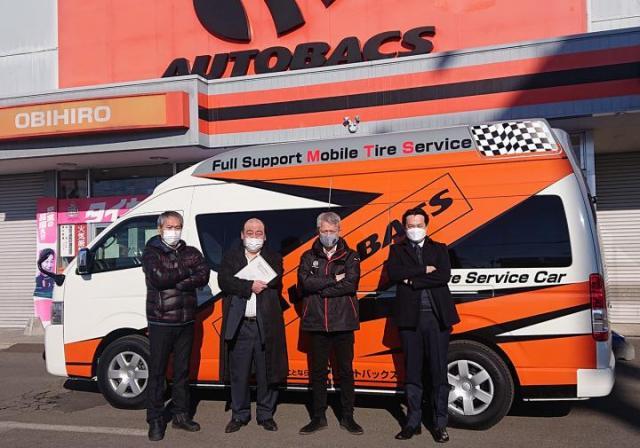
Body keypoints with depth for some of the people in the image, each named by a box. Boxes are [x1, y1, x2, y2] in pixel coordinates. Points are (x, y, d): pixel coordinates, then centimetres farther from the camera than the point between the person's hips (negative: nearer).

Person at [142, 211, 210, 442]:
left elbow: (204, 276, -7)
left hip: (186, 321, 4)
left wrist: (175, 282, -17)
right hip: (161, 321, -4)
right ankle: (156, 421, 12)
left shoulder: (191, 253, 9)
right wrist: (187, 271, -9)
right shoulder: (151, 253, -2)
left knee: (182, 370, 13)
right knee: (157, 372, 2)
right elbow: (159, 277, -20)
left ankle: (181, 415, 24)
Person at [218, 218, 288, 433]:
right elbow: (224, 282, -6)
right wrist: (250, 286, -16)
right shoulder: (230, 257, 9)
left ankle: (266, 415, 23)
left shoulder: (273, 258, 10)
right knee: (238, 373, 8)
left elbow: (274, 283, -3)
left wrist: (239, 285, -4)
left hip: (266, 324, 0)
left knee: (267, 373, 7)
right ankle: (239, 415, 23)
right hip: (238, 325, 0)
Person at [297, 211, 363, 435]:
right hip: (316, 322, 1)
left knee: (346, 370, 7)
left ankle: (347, 417, 19)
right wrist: (334, 280, -11)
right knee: (318, 371, 9)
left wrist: (319, 288, -11)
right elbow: (305, 282, -10)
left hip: (343, 322, -1)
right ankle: (318, 417, 20)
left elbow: (351, 284, -12)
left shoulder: (350, 257, 4)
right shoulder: (309, 257, 8)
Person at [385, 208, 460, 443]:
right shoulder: (397, 250, 10)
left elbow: (444, 276, -7)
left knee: (439, 371, 3)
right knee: (412, 371, 7)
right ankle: (413, 422, 16)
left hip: (437, 316, 0)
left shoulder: (439, 249, 11)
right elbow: (393, 273, -9)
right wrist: (424, 270, -11)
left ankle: (439, 423, 13)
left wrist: (412, 280, -10)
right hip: (410, 318, 0)